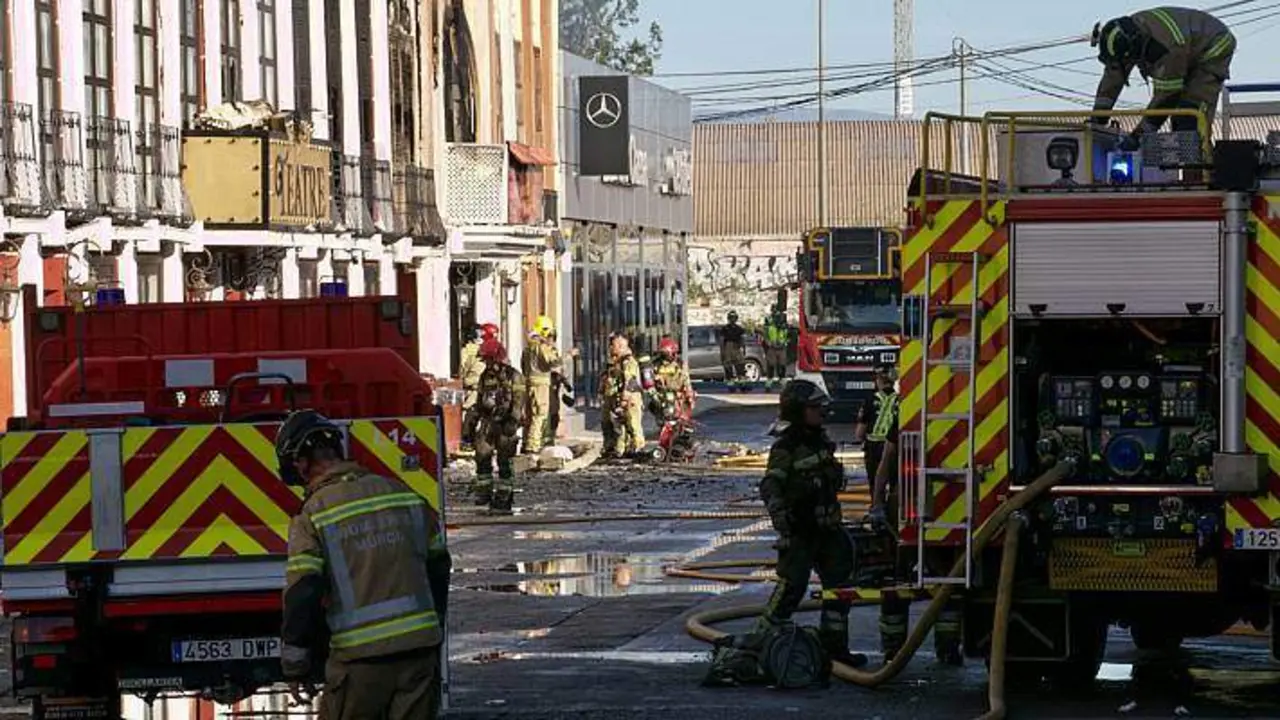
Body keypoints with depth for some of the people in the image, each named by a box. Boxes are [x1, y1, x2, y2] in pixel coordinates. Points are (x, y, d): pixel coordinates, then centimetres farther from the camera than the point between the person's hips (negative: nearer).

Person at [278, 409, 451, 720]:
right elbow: (438, 568, 17)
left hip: (360, 658, -4)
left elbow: (301, 596, -10)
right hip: (420, 648, 4)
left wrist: (295, 667, -1)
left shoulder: (312, 516, -6)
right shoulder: (405, 496, 9)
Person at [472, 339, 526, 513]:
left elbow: (518, 401, -11)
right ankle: (484, 491, 6)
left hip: (505, 423, -5)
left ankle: (503, 499, 2)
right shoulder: (485, 377, 13)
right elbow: (480, 400, 20)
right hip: (488, 422, 5)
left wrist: (513, 422, -19)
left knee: (505, 463, -1)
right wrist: (475, 420, 17)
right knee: (482, 457, -4)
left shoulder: (513, 376, -6)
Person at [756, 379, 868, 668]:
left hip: (826, 528, 8)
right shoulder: (785, 449, -14)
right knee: (791, 586, -10)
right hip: (799, 532, -8)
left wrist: (835, 521, 23)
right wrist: (782, 527, -29)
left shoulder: (822, 442, 13)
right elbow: (770, 489, -21)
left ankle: (834, 644, 14)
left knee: (840, 583, 7)